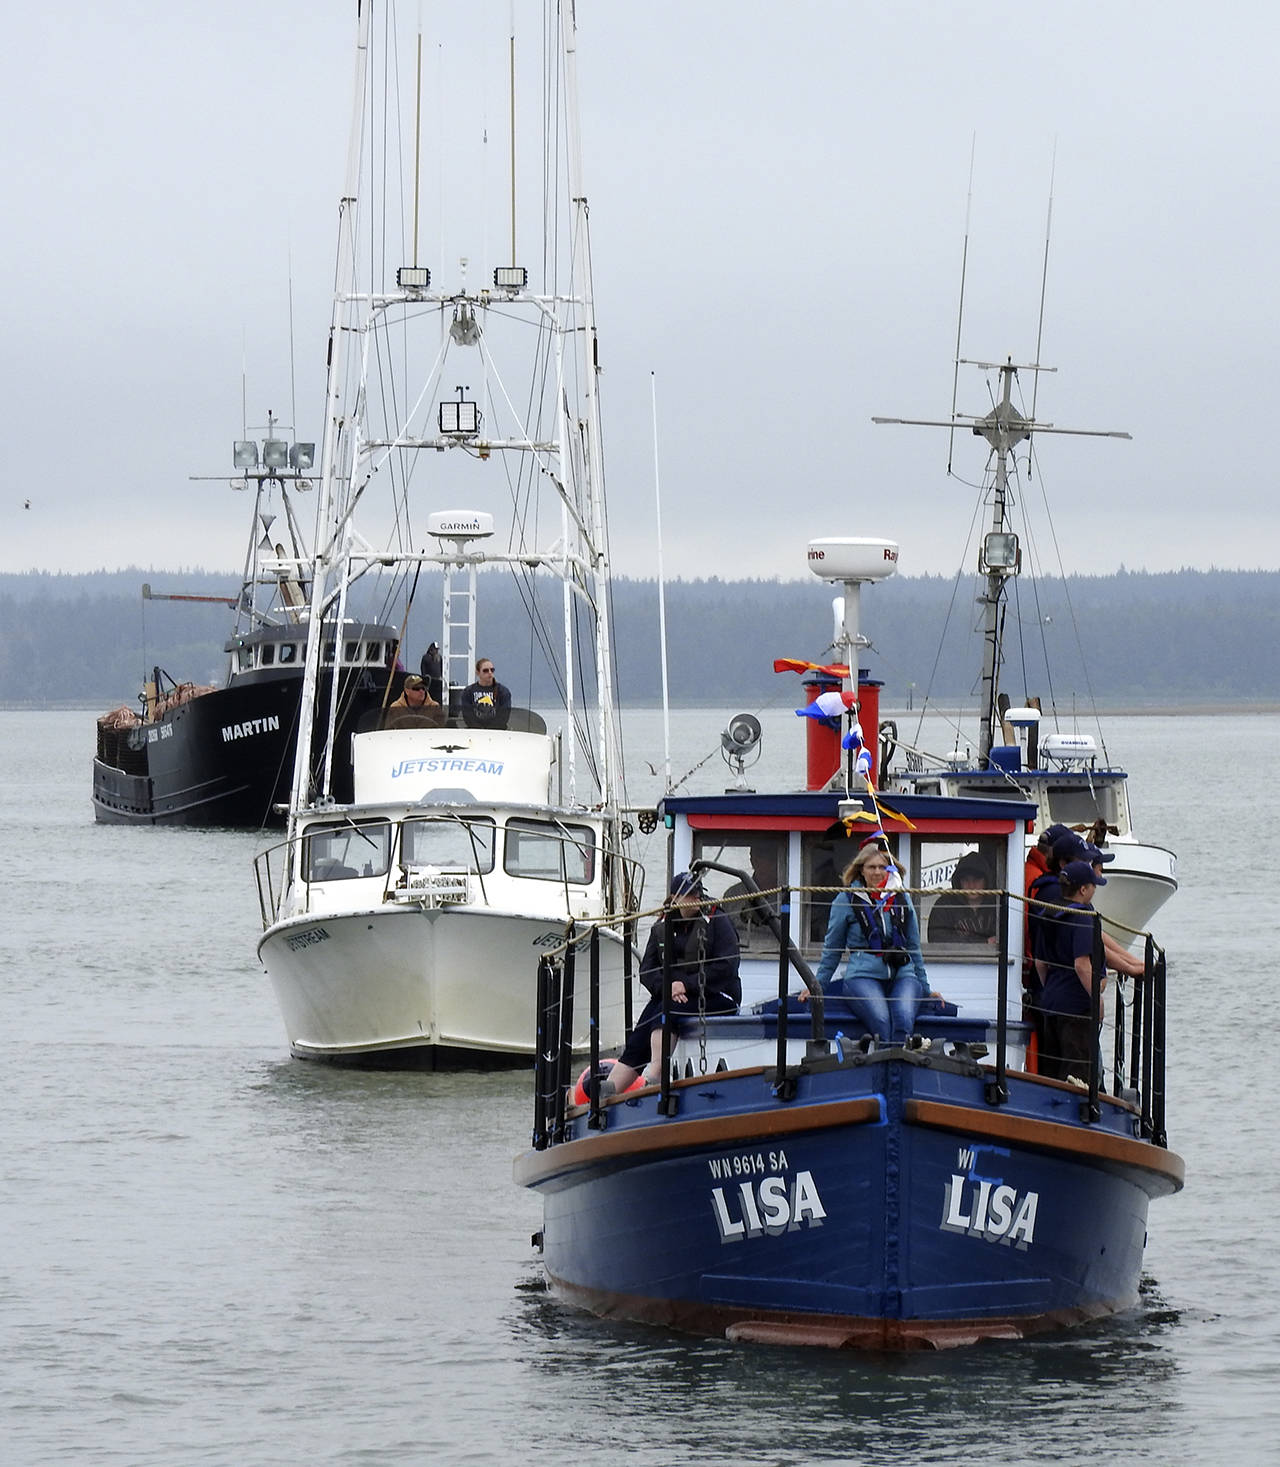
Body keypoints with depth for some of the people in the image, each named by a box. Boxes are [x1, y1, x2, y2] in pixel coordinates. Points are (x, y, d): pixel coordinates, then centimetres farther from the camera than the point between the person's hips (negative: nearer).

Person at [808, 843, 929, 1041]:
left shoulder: (902, 899, 17)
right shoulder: (846, 900, 9)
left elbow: (914, 946, 25)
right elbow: (832, 949, 17)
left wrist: (925, 987, 27)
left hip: (902, 974, 2)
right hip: (863, 975, -2)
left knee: (904, 1022, -31)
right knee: (881, 1024, -32)